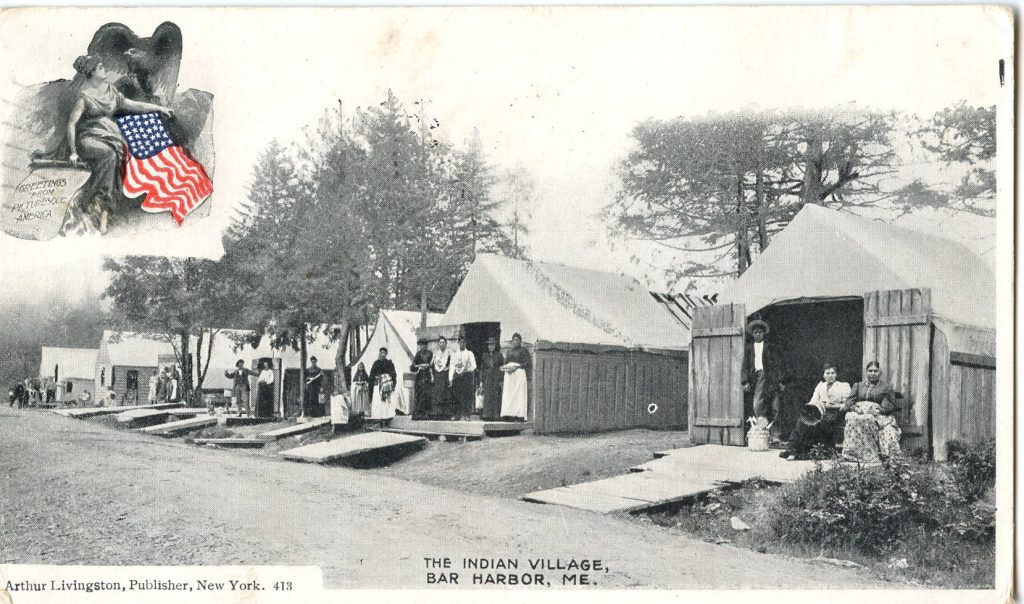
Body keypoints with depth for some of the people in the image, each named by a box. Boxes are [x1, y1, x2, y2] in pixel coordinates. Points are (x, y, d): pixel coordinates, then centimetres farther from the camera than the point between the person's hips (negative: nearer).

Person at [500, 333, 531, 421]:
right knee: (508, 394, -5)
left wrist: (516, 367, -15)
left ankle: (520, 415, -12)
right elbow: (505, 363, 21)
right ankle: (508, 414, -8)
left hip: (519, 373, -5)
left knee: (519, 394, -10)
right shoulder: (509, 351, 21)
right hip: (509, 374, 5)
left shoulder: (524, 350, 5)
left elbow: (528, 363, -5)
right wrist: (505, 368, -1)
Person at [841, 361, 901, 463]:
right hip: (858, 413, 2)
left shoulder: (886, 388, 20)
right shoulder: (858, 386, 27)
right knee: (853, 420, -35)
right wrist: (856, 408, -9)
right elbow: (849, 402, 14)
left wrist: (879, 410, -13)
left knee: (869, 420, -38)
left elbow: (891, 405, 7)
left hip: (877, 416, -2)